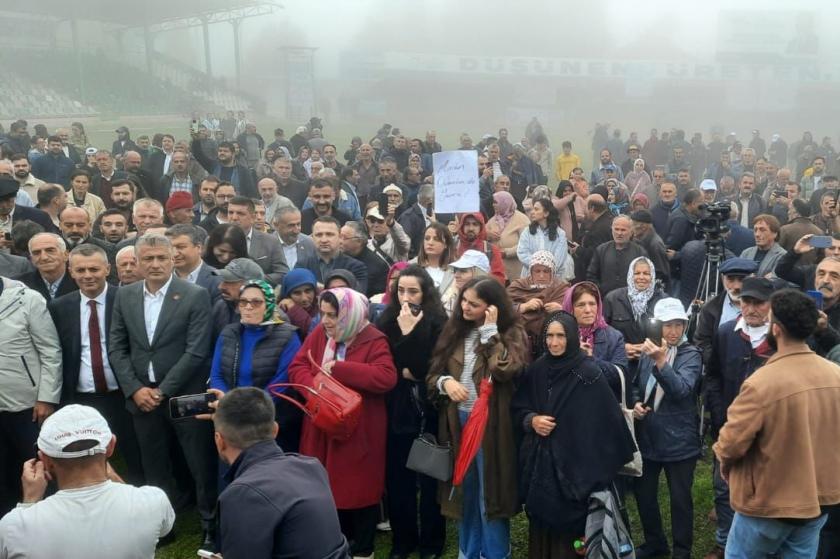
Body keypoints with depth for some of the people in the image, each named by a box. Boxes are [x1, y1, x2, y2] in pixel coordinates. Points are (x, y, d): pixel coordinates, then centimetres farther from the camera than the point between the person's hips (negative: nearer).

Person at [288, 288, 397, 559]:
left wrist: (339, 368, -25)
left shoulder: (373, 340, -14)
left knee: (359, 485, 7)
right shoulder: (319, 333, 2)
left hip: (358, 429, -5)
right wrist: (313, 386, -21)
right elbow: (297, 366, 1)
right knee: (328, 485, 13)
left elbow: (386, 377, -28)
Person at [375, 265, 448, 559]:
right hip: (396, 409, 3)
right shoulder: (387, 318, 3)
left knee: (429, 477, 8)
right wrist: (403, 372, -10)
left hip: (426, 409, -3)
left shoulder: (437, 322, -9)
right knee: (396, 476, 10)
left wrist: (409, 331, -22)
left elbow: (426, 367, -19)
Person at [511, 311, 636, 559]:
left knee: (567, 527, 1)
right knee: (540, 525, 10)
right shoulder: (536, 370, 5)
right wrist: (531, 420, -8)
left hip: (572, 462, -4)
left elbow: (606, 418, -9)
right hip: (537, 461, 4)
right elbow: (516, 409, 12)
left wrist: (617, 459, -11)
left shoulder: (588, 373, -10)